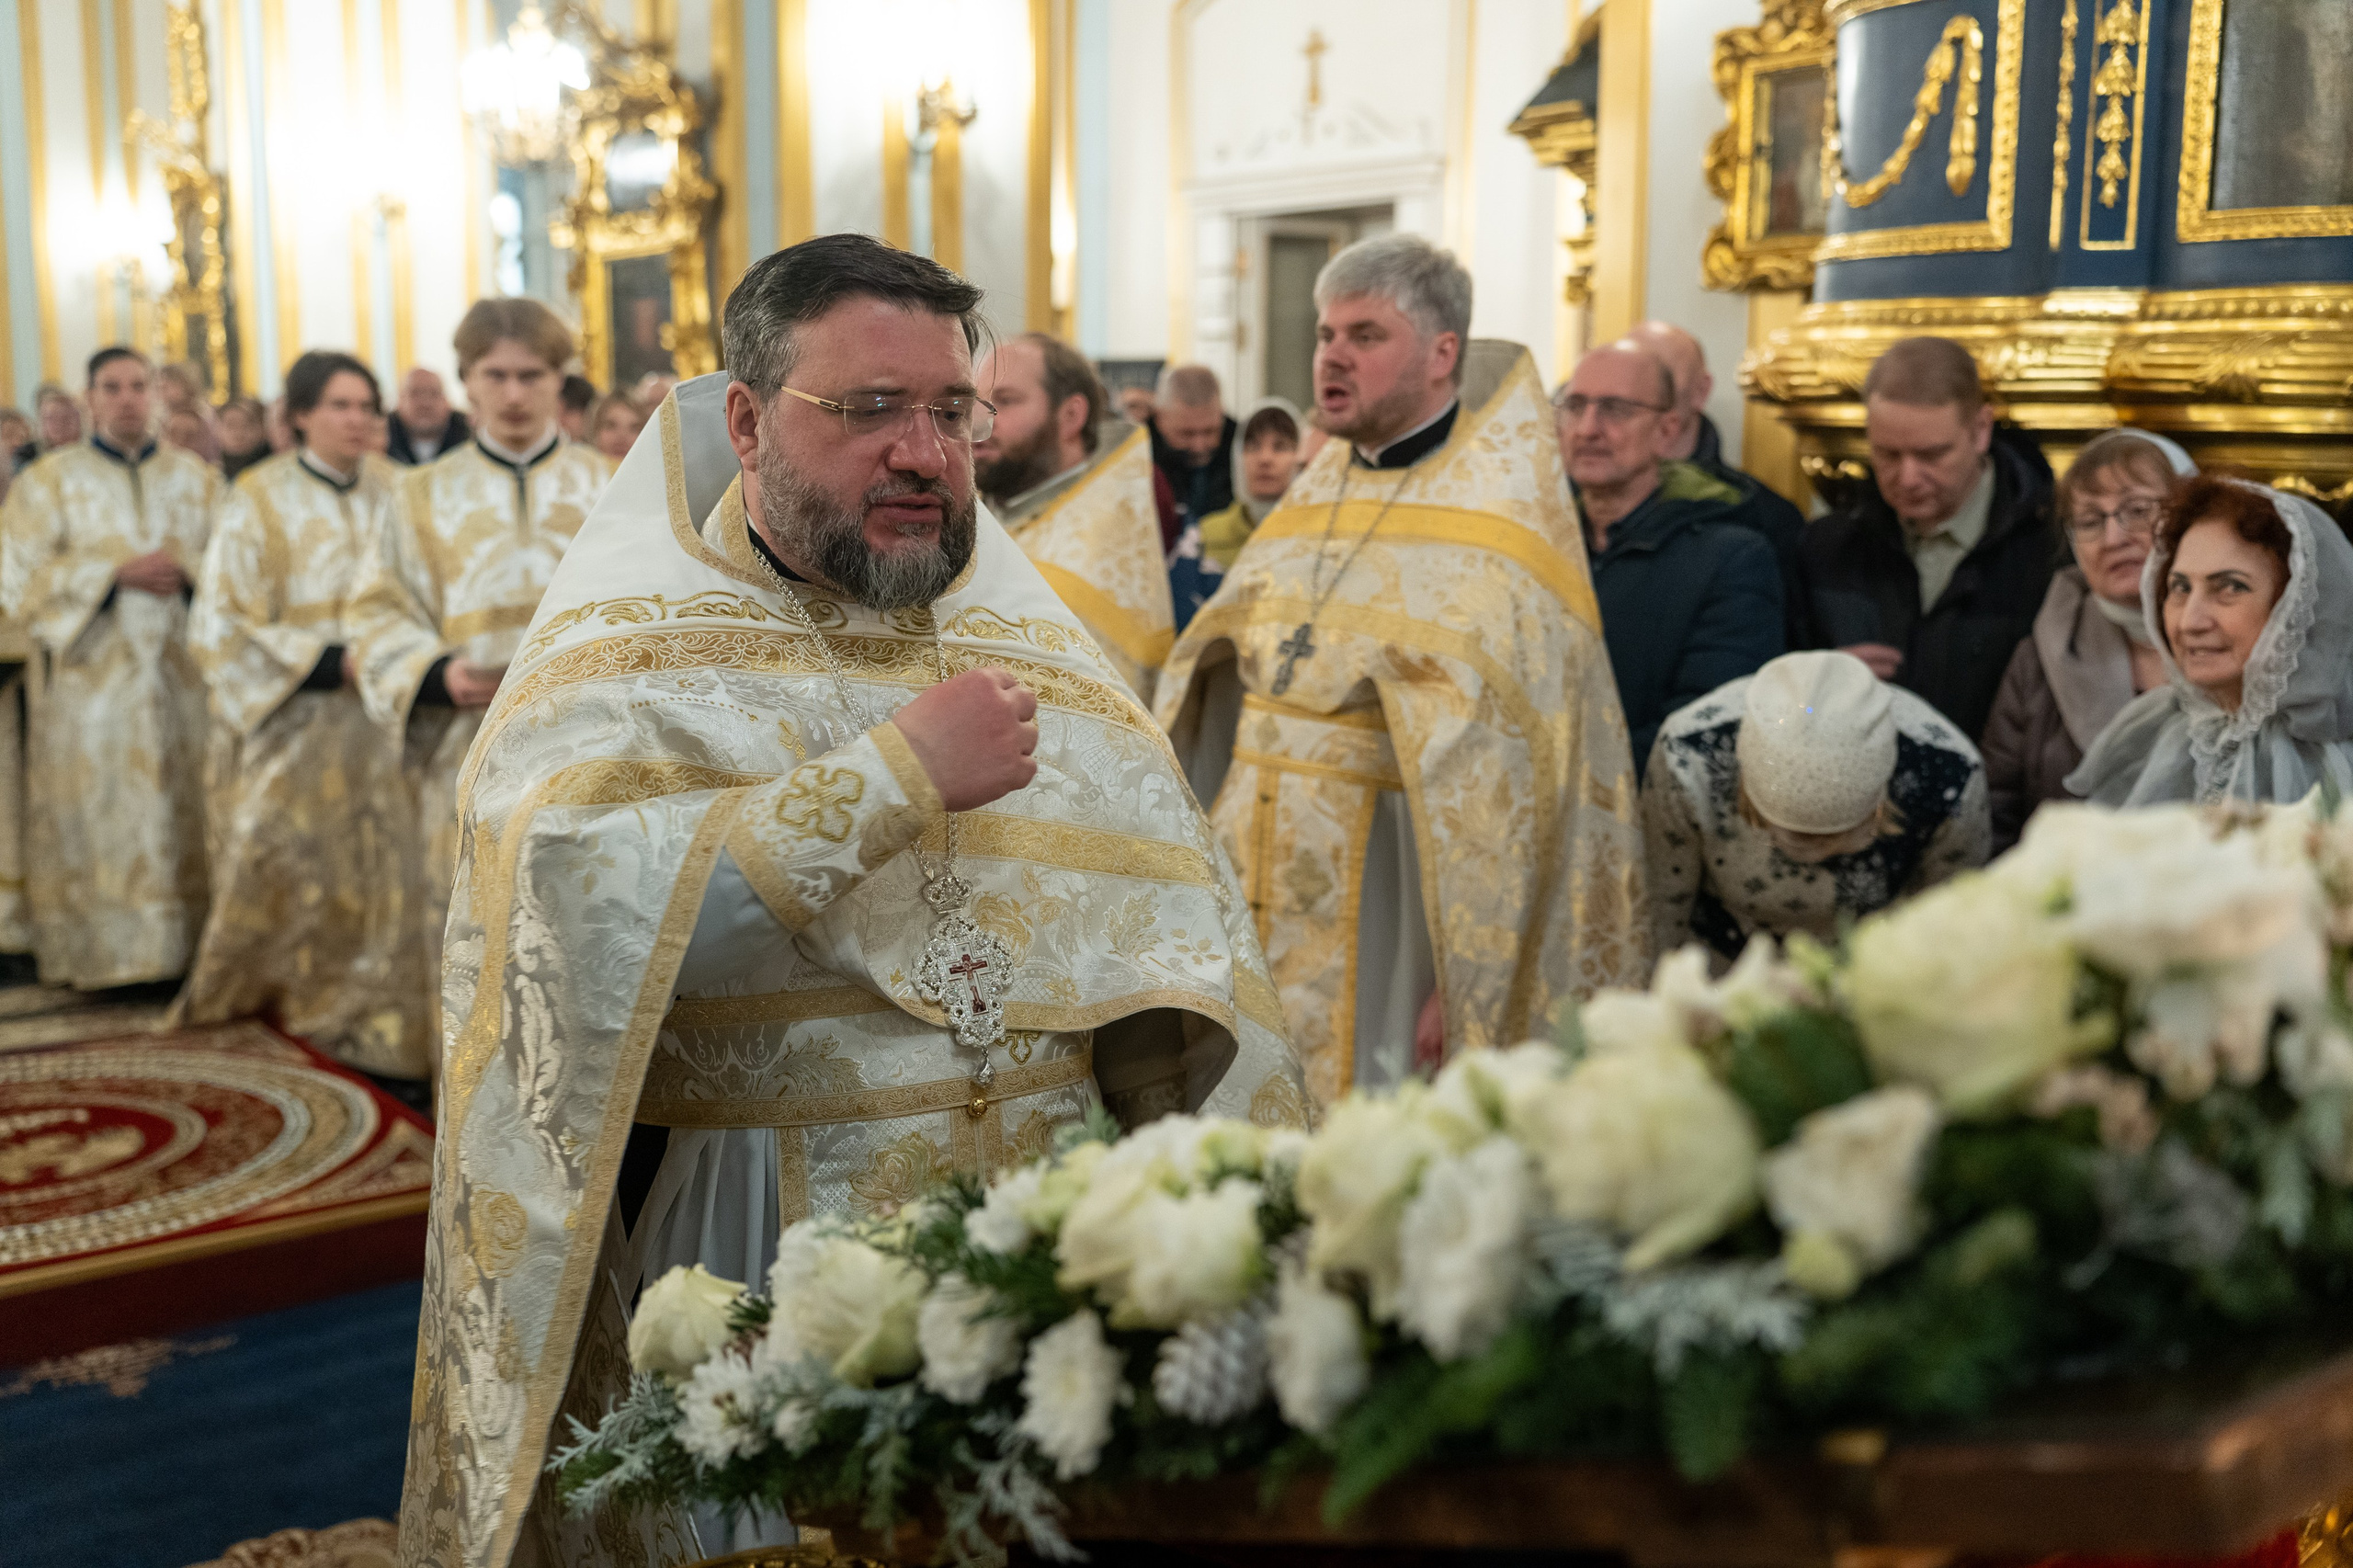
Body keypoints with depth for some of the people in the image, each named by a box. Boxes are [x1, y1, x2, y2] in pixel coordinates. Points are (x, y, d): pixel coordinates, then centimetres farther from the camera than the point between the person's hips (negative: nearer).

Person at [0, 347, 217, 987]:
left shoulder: (196, 478, 12)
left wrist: (186, 569, -12)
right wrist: (118, 574, -14)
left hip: (181, 673, 2)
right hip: (90, 678, -2)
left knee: (181, 815, 2)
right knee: (95, 822, -3)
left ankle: (181, 949, 8)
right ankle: (100, 957, 3)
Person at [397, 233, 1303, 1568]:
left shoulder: (1033, 645, 7)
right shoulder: (620, 655, -5)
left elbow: (1180, 961, 3)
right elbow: (576, 906, -25)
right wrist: (897, 776, -22)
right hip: (748, 1274, -3)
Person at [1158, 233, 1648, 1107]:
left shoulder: (1497, 531, -10)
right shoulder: (1311, 502, 11)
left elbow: (1498, 785, -16)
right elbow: (1211, 693, 15)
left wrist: (1461, 984, -19)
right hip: (1259, 919, 6)